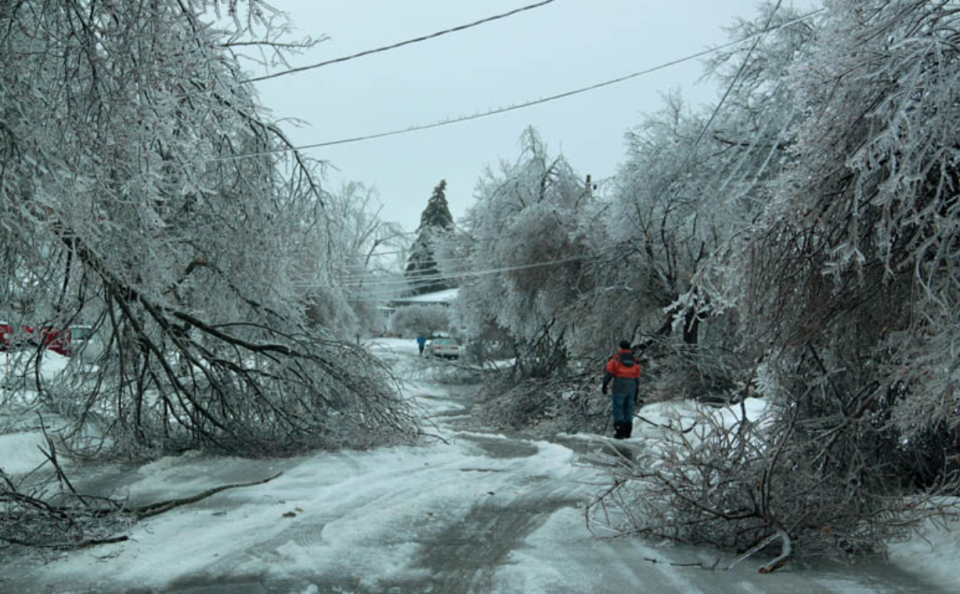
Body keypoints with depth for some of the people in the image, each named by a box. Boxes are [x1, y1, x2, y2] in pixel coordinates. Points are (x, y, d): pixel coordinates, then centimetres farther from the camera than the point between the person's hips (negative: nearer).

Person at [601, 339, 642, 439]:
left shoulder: (616, 358, 1)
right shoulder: (635, 361, 14)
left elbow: (609, 372, -5)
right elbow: (637, 378, 14)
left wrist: (604, 385, 1)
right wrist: (636, 392, 19)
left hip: (619, 387, -4)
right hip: (631, 388, 4)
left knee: (618, 409, -3)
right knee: (628, 410, 10)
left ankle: (619, 432, -10)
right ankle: (627, 433, 9)